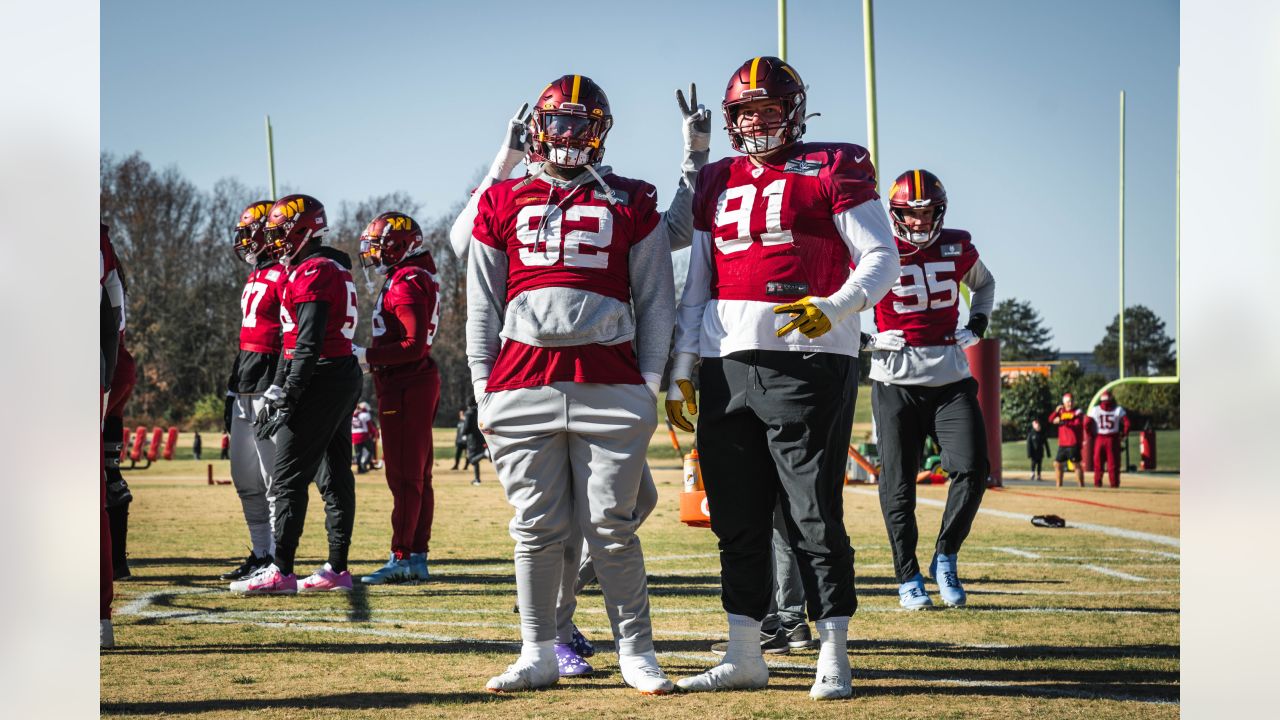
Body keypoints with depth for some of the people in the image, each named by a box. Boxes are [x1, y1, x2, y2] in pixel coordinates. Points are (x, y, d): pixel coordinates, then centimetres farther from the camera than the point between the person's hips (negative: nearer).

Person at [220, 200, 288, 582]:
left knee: (273, 477, -8)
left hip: (269, 383, -10)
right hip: (244, 388, 10)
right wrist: (232, 388, 24)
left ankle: (279, 558, -5)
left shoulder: (285, 276, -12)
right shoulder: (255, 277, 19)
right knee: (245, 477, 13)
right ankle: (260, 553, 20)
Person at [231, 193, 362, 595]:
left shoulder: (313, 274, -14)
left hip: (319, 381, -10)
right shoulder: (334, 270, 18)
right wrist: (278, 391, 20)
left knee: (288, 479, -8)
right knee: (335, 476, 10)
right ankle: (337, 569, 14)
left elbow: (309, 344, -20)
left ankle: (281, 572, -8)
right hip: (344, 378, 10)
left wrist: (287, 398, -19)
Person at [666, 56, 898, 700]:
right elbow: (697, 286, 20)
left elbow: (880, 257, -3)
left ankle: (833, 657, 3)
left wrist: (834, 309, -20)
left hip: (808, 359, -5)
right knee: (736, 518, 8)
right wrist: (680, 372, 14)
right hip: (727, 363, 5)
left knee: (814, 513, -4)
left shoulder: (833, 170, 2)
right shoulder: (717, 184, 18)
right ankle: (744, 656, 15)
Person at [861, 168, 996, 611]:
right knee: (898, 483, 0)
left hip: (951, 379, 3)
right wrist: (864, 340, -9)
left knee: (973, 469, -9)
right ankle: (908, 577, 12)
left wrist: (978, 324, 10)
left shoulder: (957, 249, 5)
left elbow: (984, 283, 26)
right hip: (896, 382, -3)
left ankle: (945, 558, 9)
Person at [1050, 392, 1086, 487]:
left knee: (1077, 464, -7)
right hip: (1062, 444, 7)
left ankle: (1081, 485, -4)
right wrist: (1056, 411, -11)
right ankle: (1059, 484, 19)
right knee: (1057, 463, 10)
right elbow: (1051, 419, 5)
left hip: (1073, 444, -7)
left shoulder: (1077, 412, -3)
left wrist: (1062, 422, -24)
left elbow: (1076, 425, -18)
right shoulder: (1061, 412, 15)